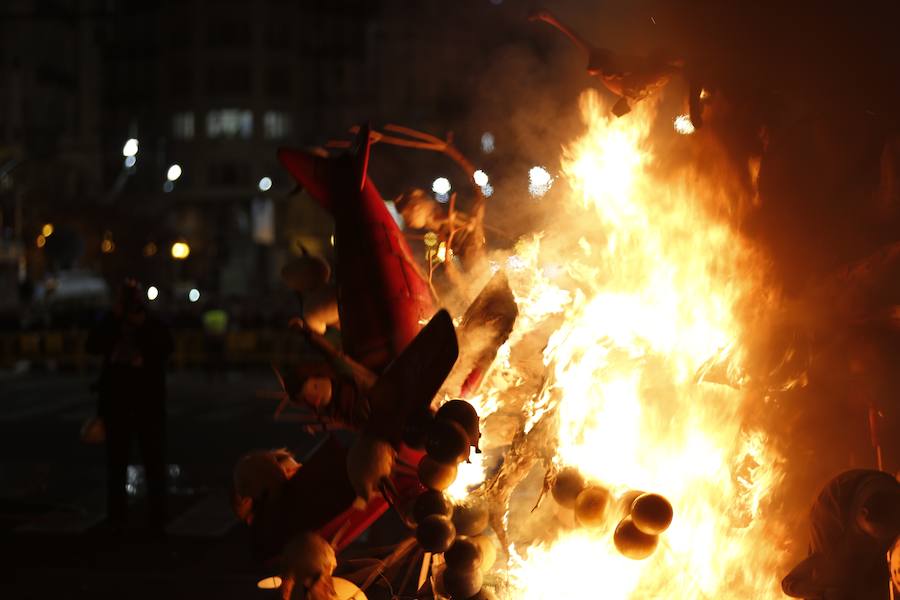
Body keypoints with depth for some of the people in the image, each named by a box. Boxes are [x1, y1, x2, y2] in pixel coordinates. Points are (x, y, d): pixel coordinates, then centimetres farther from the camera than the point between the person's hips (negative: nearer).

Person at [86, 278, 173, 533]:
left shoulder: (153, 323, 5)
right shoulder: (110, 324, 9)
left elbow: (166, 347, -13)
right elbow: (93, 345, -9)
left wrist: (143, 324, -17)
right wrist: (114, 316, -12)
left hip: (148, 404, -2)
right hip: (117, 402, 2)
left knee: (154, 462, -1)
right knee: (116, 462, 7)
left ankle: (157, 518, 2)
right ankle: (116, 515, 13)